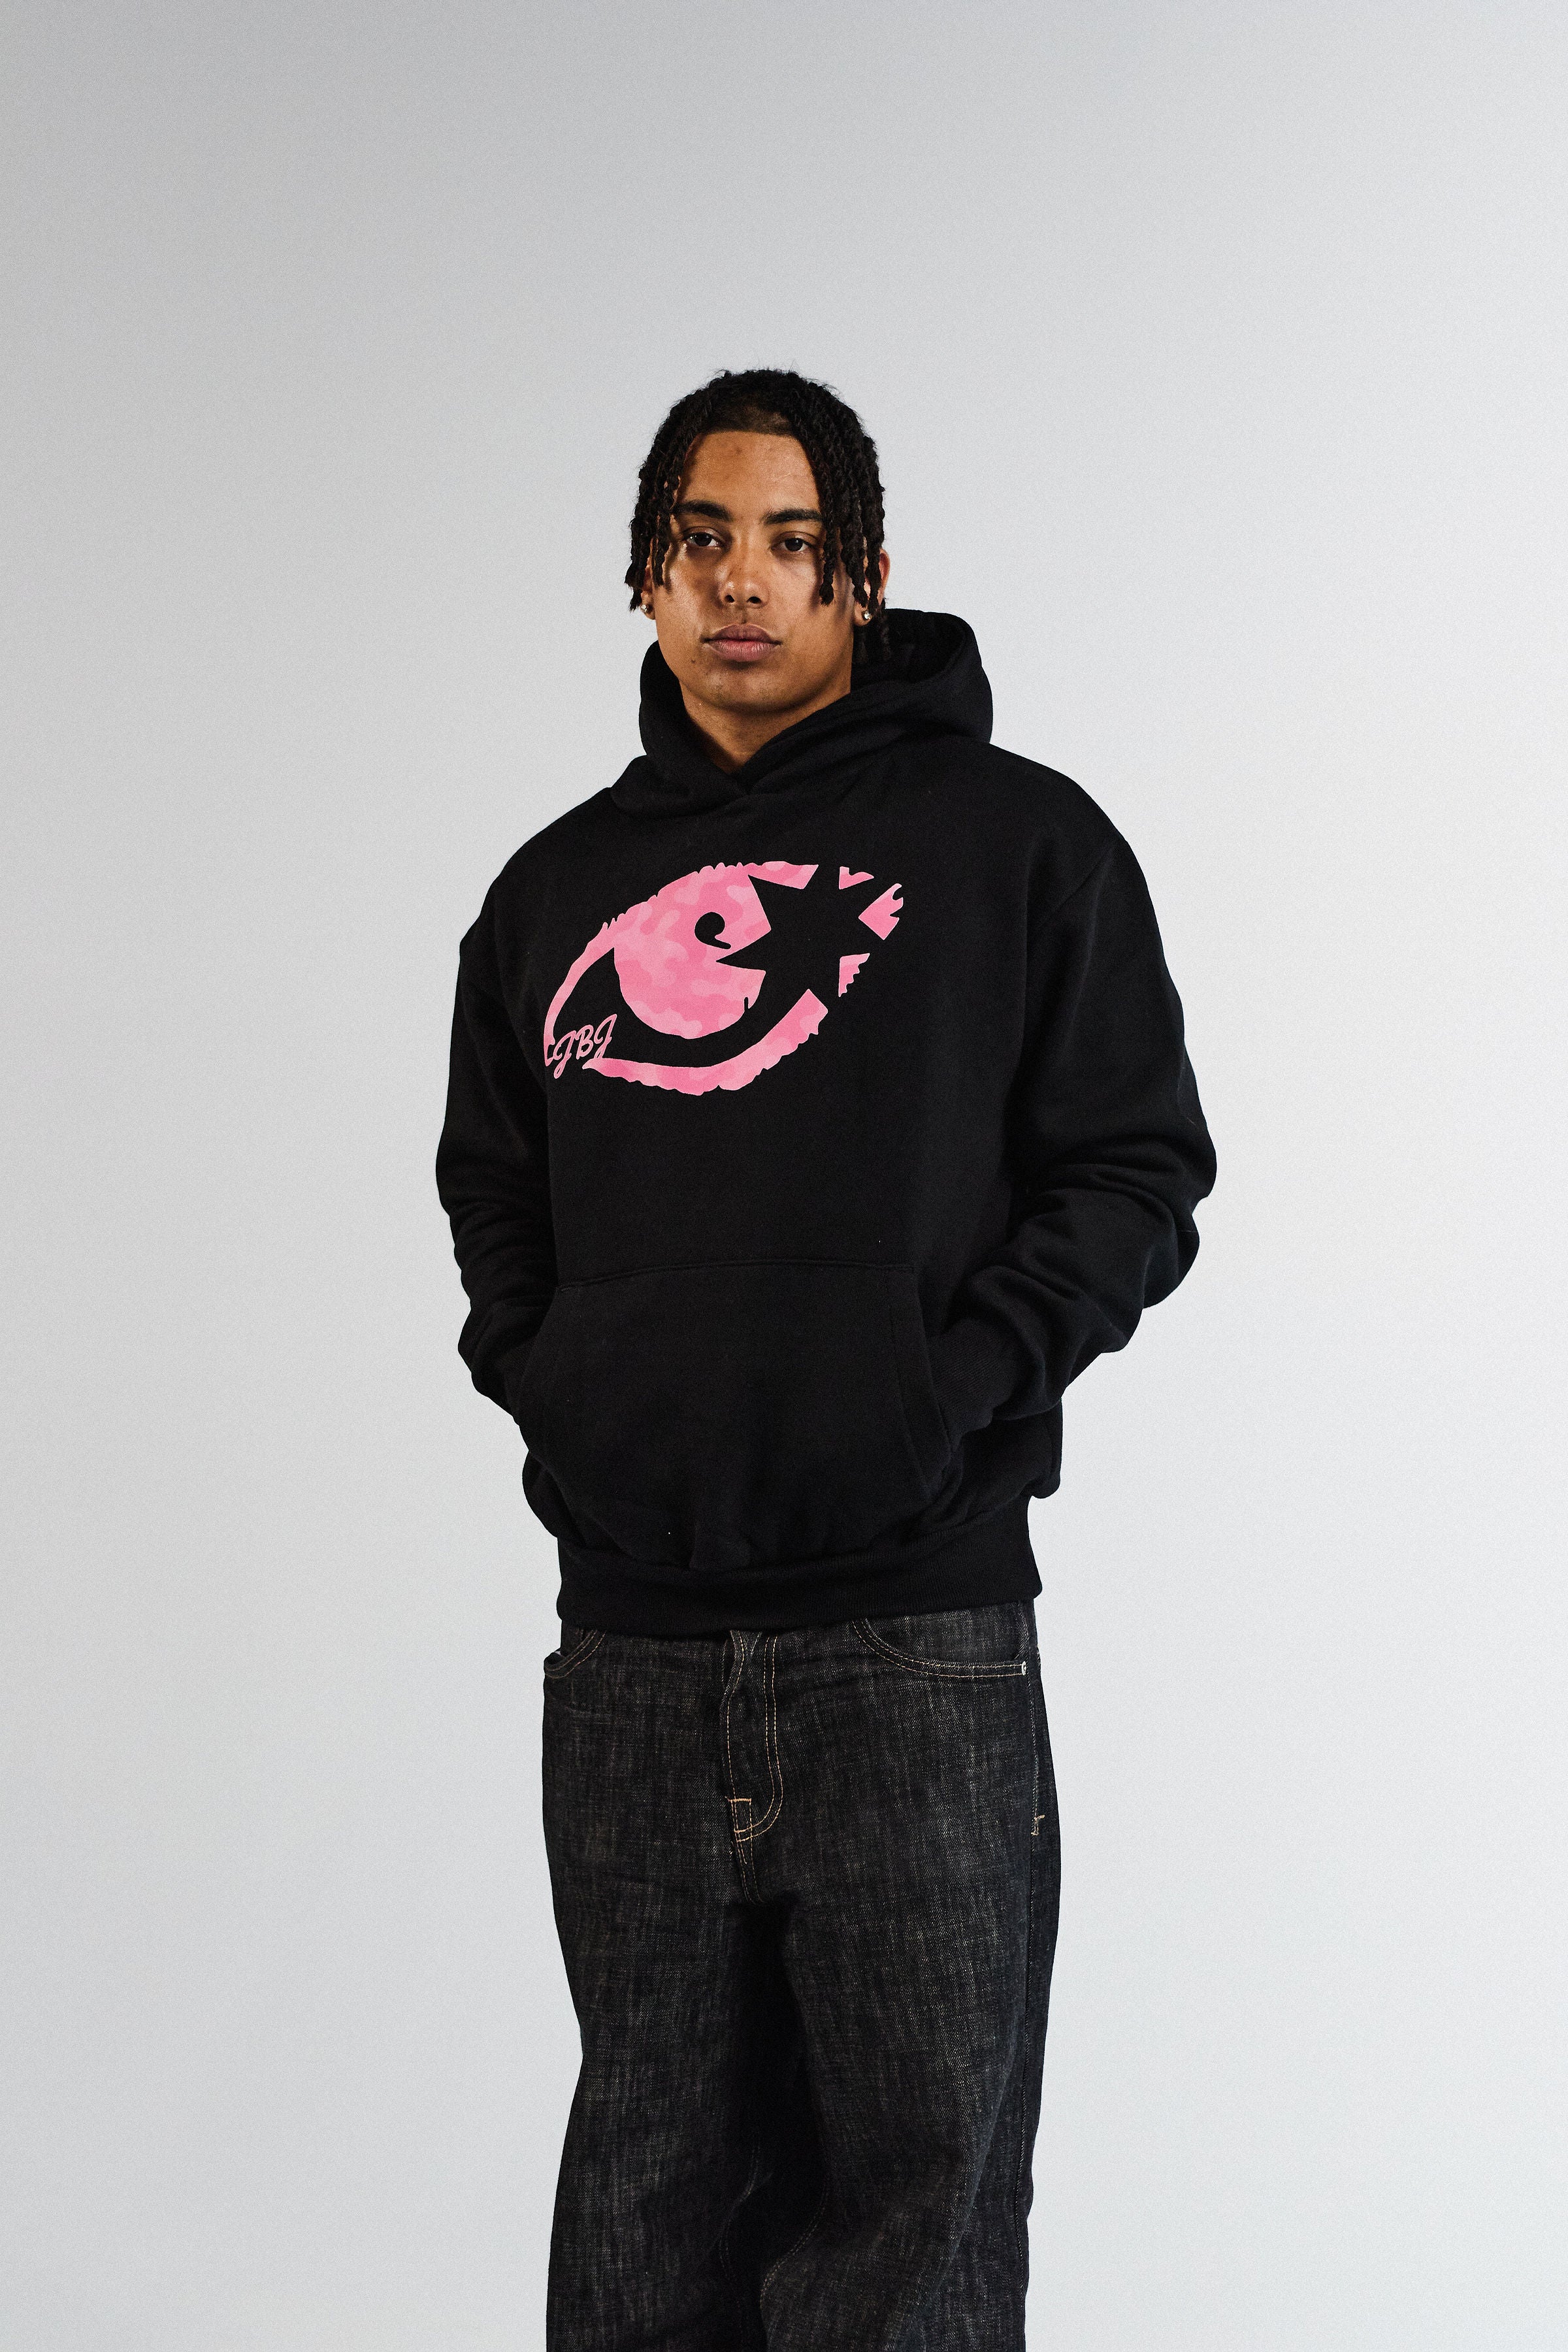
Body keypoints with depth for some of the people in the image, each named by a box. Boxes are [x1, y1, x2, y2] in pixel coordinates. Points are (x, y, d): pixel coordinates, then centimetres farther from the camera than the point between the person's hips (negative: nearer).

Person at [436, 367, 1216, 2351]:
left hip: (916, 1617, -3)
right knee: (653, 2165, 10)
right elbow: (492, 1194, 24)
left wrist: (955, 1385, -11)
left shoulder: (1015, 841, 4)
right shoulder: (559, 888, 16)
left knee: (917, 2158, 0)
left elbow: (1135, 1175, 2)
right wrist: (540, 1375, 6)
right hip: (628, 1638, 4)